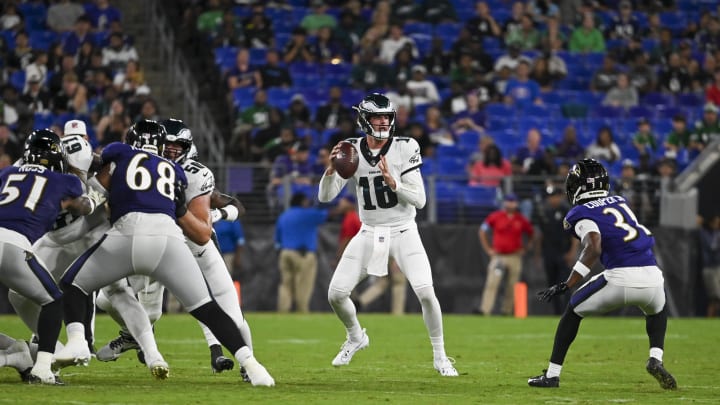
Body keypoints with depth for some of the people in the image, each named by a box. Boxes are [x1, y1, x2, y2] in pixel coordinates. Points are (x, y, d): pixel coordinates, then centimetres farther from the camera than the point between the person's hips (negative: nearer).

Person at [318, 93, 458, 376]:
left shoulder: (405, 149, -11)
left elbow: (419, 200, -13)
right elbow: (325, 197, -5)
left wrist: (392, 181, -29)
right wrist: (331, 169, -23)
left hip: (403, 232, -3)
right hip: (369, 234, 3)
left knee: (426, 292, -18)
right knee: (336, 294, -2)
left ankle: (440, 356, 0)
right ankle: (356, 338, 28)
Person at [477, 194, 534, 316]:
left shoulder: (521, 219, 5)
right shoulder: (495, 216, 0)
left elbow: (530, 234, 19)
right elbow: (482, 231, 7)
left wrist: (525, 248, 8)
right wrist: (488, 249, 2)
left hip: (515, 257, 2)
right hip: (498, 256, -2)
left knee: (512, 286, 3)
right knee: (491, 283, -14)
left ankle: (507, 310, 14)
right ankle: (485, 310, -20)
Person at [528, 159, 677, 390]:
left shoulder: (582, 214, 4)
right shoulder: (619, 202, 23)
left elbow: (594, 249, -12)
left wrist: (566, 286, -12)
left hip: (619, 278, -4)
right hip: (652, 276, 4)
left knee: (574, 310, 21)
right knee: (657, 310, 38)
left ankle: (552, 375, 20)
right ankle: (656, 360, 13)